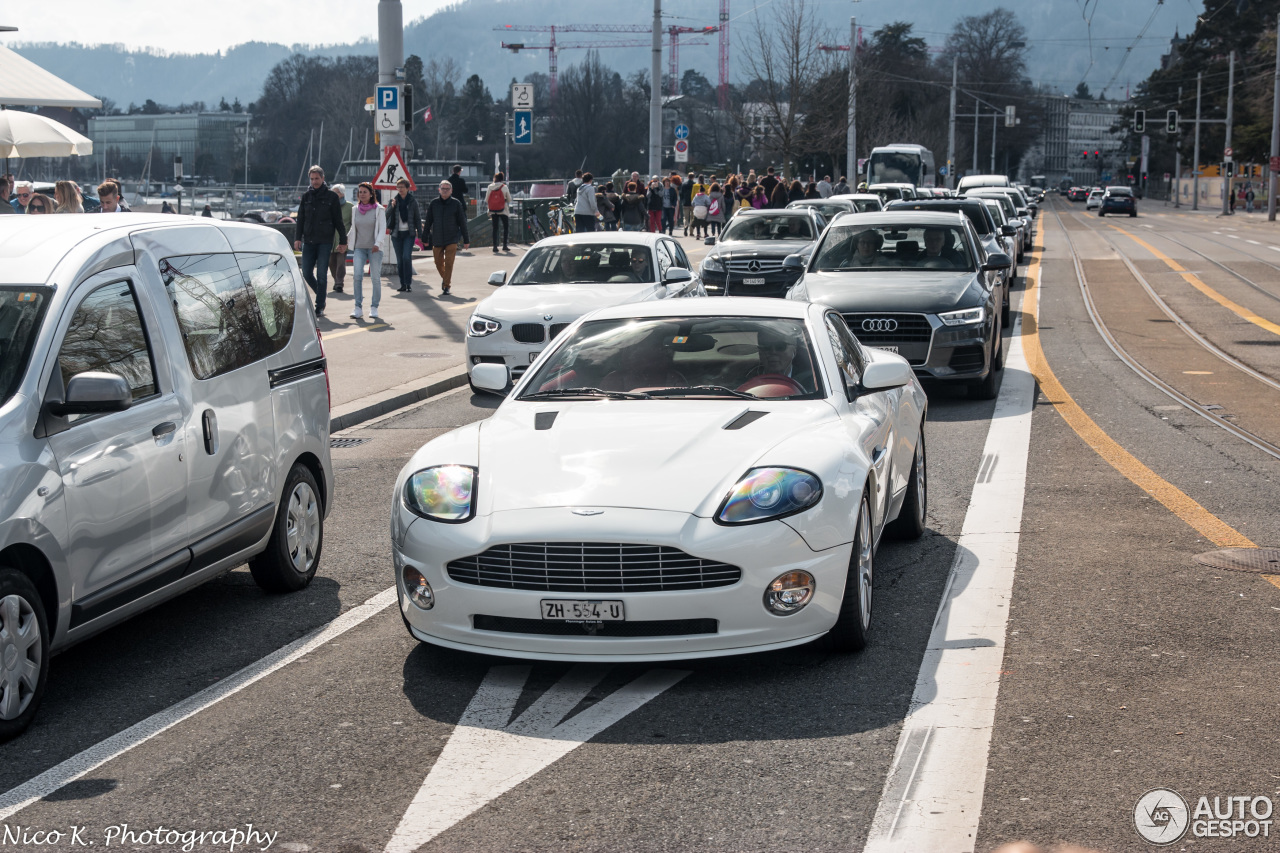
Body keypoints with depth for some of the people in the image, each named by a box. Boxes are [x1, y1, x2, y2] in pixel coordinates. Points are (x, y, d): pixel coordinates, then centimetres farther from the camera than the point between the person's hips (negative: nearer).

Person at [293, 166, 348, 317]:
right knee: (307, 273, 1)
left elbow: (338, 221, 3)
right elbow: (300, 218, 10)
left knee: (321, 275, -4)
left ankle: (319, 307, 2)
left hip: (325, 241, -4)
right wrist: (297, 238, -2)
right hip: (308, 241, 4)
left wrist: (343, 241, 2)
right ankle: (321, 294, 25)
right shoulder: (306, 196, 10)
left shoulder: (331, 196, 1)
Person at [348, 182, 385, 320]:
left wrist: (377, 243, -19)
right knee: (357, 276, -11)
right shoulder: (354, 210, 9)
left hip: (374, 248, -2)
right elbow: (353, 228, 17)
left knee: (375, 278, -2)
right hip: (359, 248, 3)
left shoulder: (379, 209, -1)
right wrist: (351, 245, 12)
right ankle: (358, 307, -8)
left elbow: (382, 228, -6)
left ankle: (374, 307, 10)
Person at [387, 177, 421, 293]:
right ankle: (403, 284, 10)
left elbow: (417, 218, 7)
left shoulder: (412, 201, 3)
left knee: (406, 257, -16)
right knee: (399, 260, 3)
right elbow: (387, 216, -1)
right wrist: (392, 207, -18)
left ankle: (408, 283, -11)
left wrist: (420, 233, 2)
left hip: (409, 233, -2)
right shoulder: (394, 201, 5)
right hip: (396, 234, 2)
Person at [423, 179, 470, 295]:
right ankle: (445, 279, 35)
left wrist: (466, 240, 4)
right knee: (439, 264, 9)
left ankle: (447, 286, 0)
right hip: (437, 239, 2)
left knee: (449, 263, -9)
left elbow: (462, 223, 3)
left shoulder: (456, 204, -1)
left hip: (452, 239, -2)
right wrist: (425, 238, 8)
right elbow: (428, 222, 9)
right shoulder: (434, 203, 3)